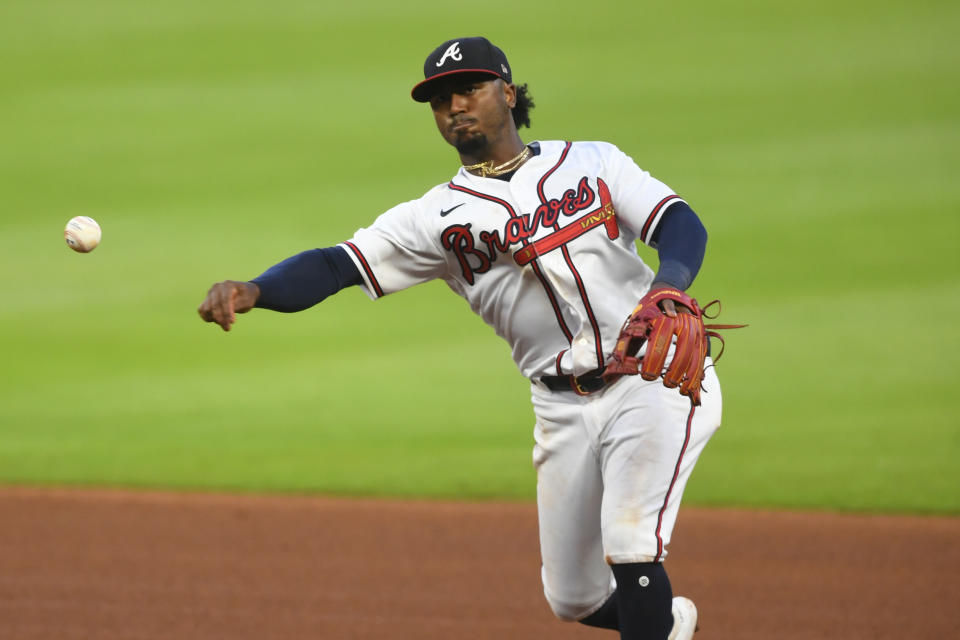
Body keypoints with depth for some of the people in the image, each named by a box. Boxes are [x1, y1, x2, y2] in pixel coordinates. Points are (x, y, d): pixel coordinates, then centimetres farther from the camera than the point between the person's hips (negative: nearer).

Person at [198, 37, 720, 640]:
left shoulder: (594, 162, 5)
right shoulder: (436, 216, 5)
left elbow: (681, 225, -7)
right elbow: (337, 266, -5)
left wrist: (668, 284, -30)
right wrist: (252, 290, -25)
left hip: (655, 379, -3)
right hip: (564, 406, 3)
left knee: (630, 543, -22)